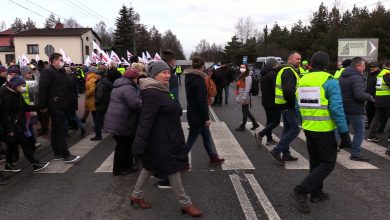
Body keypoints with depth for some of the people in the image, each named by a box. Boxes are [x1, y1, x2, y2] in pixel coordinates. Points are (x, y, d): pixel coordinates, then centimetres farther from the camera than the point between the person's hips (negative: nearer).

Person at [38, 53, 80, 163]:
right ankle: (66, 155, -5)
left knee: (56, 130, 14)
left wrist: (65, 103, 12)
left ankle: (58, 153, 22)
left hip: (60, 105, 9)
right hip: (54, 106, -9)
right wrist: (43, 105, -20)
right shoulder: (48, 72, -11)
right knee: (60, 130, -8)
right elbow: (42, 89, -18)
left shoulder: (60, 72, 16)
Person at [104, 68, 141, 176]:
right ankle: (118, 169, 14)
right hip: (122, 123, -10)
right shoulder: (128, 88, -17)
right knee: (123, 146, 3)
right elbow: (135, 103, -27)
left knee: (123, 145, 17)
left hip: (115, 121, 10)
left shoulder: (118, 86, 17)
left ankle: (126, 166, 28)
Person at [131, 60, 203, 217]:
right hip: (161, 139, -10)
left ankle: (137, 195, 36)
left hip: (165, 137, 11)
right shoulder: (152, 93, -23)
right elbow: (145, 120, -27)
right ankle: (185, 203, 16)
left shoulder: (160, 90, 10)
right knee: (172, 169, 1)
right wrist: (139, 146, -28)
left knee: (151, 166, 20)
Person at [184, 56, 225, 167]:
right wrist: (207, 118, -17)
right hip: (197, 115, -9)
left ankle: (213, 157, 32)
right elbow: (201, 101, -23)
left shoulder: (188, 77, 7)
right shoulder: (199, 79, -20)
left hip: (192, 112, 9)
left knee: (207, 136, 19)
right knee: (191, 139, 2)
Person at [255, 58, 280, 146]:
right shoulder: (272, 74, -17)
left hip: (265, 101, 9)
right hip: (273, 102, -9)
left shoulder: (263, 74, 12)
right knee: (276, 121, -3)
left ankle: (269, 139, 20)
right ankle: (260, 134, -11)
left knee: (270, 120, 16)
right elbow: (276, 88, -22)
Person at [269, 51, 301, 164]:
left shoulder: (287, 71, 20)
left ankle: (286, 154, 23)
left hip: (285, 104, 11)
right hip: (289, 105, -11)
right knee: (295, 128, -8)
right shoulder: (289, 72, -14)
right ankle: (276, 151, -8)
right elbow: (289, 91, -26)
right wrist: (296, 102, -17)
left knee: (287, 128, 15)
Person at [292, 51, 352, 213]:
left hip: (308, 128, 6)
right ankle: (301, 190, -4)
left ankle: (316, 193, 28)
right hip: (324, 130, -6)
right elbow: (337, 109, -18)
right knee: (328, 163, 6)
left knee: (315, 161, 20)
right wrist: (344, 133, -12)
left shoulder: (302, 81, 4)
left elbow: (298, 107, 10)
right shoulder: (330, 82, -14)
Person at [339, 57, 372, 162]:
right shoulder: (356, 77, -19)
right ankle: (355, 154, 11)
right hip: (355, 109, -8)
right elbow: (359, 95, -27)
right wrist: (369, 97, -10)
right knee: (359, 132, 5)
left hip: (343, 108, 8)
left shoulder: (342, 76, 9)